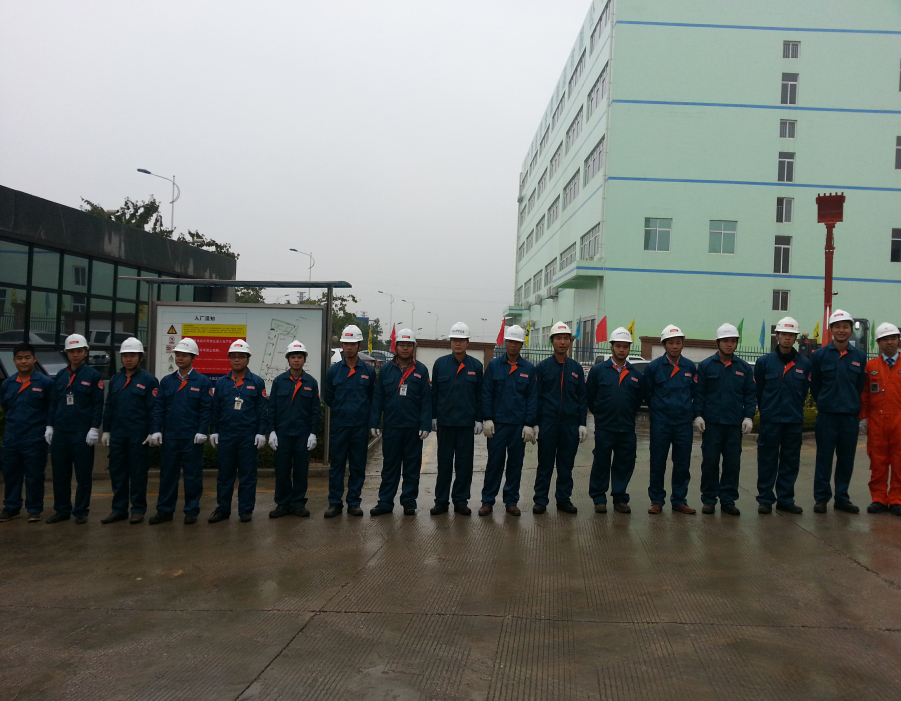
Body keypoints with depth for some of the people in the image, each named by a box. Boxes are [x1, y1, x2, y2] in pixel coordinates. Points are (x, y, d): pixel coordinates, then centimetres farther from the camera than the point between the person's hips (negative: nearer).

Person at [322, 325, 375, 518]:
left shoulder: (369, 371, 2)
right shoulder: (333, 370, 3)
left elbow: (373, 399, 9)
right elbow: (327, 398, 11)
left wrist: (362, 412, 6)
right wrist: (342, 410, 10)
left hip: (360, 427, 0)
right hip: (338, 426, 0)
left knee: (358, 466, 6)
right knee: (336, 465, 4)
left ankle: (354, 502, 16)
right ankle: (335, 502, 12)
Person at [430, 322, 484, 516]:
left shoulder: (476, 366, 3)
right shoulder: (440, 363, 2)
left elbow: (480, 395, 5)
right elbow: (434, 392, 5)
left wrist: (479, 419, 1)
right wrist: (433, 417, 1)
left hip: (467, 422, 0)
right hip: (445, 422, 0)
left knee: (464, 463, 5)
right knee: (444, 462, 6)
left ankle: (461, 500, 16)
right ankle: (441, 501, 14)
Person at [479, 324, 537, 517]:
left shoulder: (529, 369, 5)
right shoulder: (493, 365, 3)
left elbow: (532, 398, 3)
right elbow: (486, 393, 1)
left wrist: (529, 424, -3)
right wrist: (487, 419, -7)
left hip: (519, 425, 1)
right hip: (497, 423, -1)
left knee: (515, 464, 8)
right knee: (494, 463, 2)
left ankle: (511, 502, 19)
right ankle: (487, 501, 11)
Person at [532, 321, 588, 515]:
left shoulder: (577, 368, 9)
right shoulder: (542, 367, 2)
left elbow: (582, 397, 10)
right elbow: (535, 396, 0)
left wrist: (582, 424, 4)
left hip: (570, 424, 2)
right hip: (548, 423, -2)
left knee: (566, 464, 8)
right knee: (545, 464, 3)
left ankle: (564, 499, 19)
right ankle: (540, 500, 11)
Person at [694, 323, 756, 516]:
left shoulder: (744, 368, 9)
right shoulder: (706, 366, 2)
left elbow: (750, 394, 10)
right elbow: (699, 393, 1)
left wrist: (749, 417, 0)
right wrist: (698, 415, -6)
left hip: (735, 424, 2)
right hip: (711, 422, -2)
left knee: (732, 463, 5)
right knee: (710, 462, 2)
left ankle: (728, 500, 14)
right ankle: (709, 500, 11)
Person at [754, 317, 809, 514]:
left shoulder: (804, 364, 5)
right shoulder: (764, 362, 0)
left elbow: (804, 391, 11)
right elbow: (757, 390, 5)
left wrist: (794, 410, 9)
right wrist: (765, 410, 7)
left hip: (794, 421, 2)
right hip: (770, 421, -2)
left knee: (790, 461, 8)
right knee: (767, 461, 1)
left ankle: (785, 500, 18)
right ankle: (765, 500, 10)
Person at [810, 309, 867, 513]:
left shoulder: (859, 357, 6)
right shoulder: (820, 355, -1)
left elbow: (860, 386, 13)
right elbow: (814, 386, 6)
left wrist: (852, 406, 14)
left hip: (850, 416, 2)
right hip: (827, 416, -2)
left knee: (846, 459, 8)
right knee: (824, 458, 2)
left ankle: (842, 498, 19)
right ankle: (821, 498, 10)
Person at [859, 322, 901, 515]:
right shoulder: (870, 366, 7)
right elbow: (863, 395, 6)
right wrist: (863, 417, 1)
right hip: (876, 421, 0)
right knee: (877, 461, 4)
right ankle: (878, 498, 13)